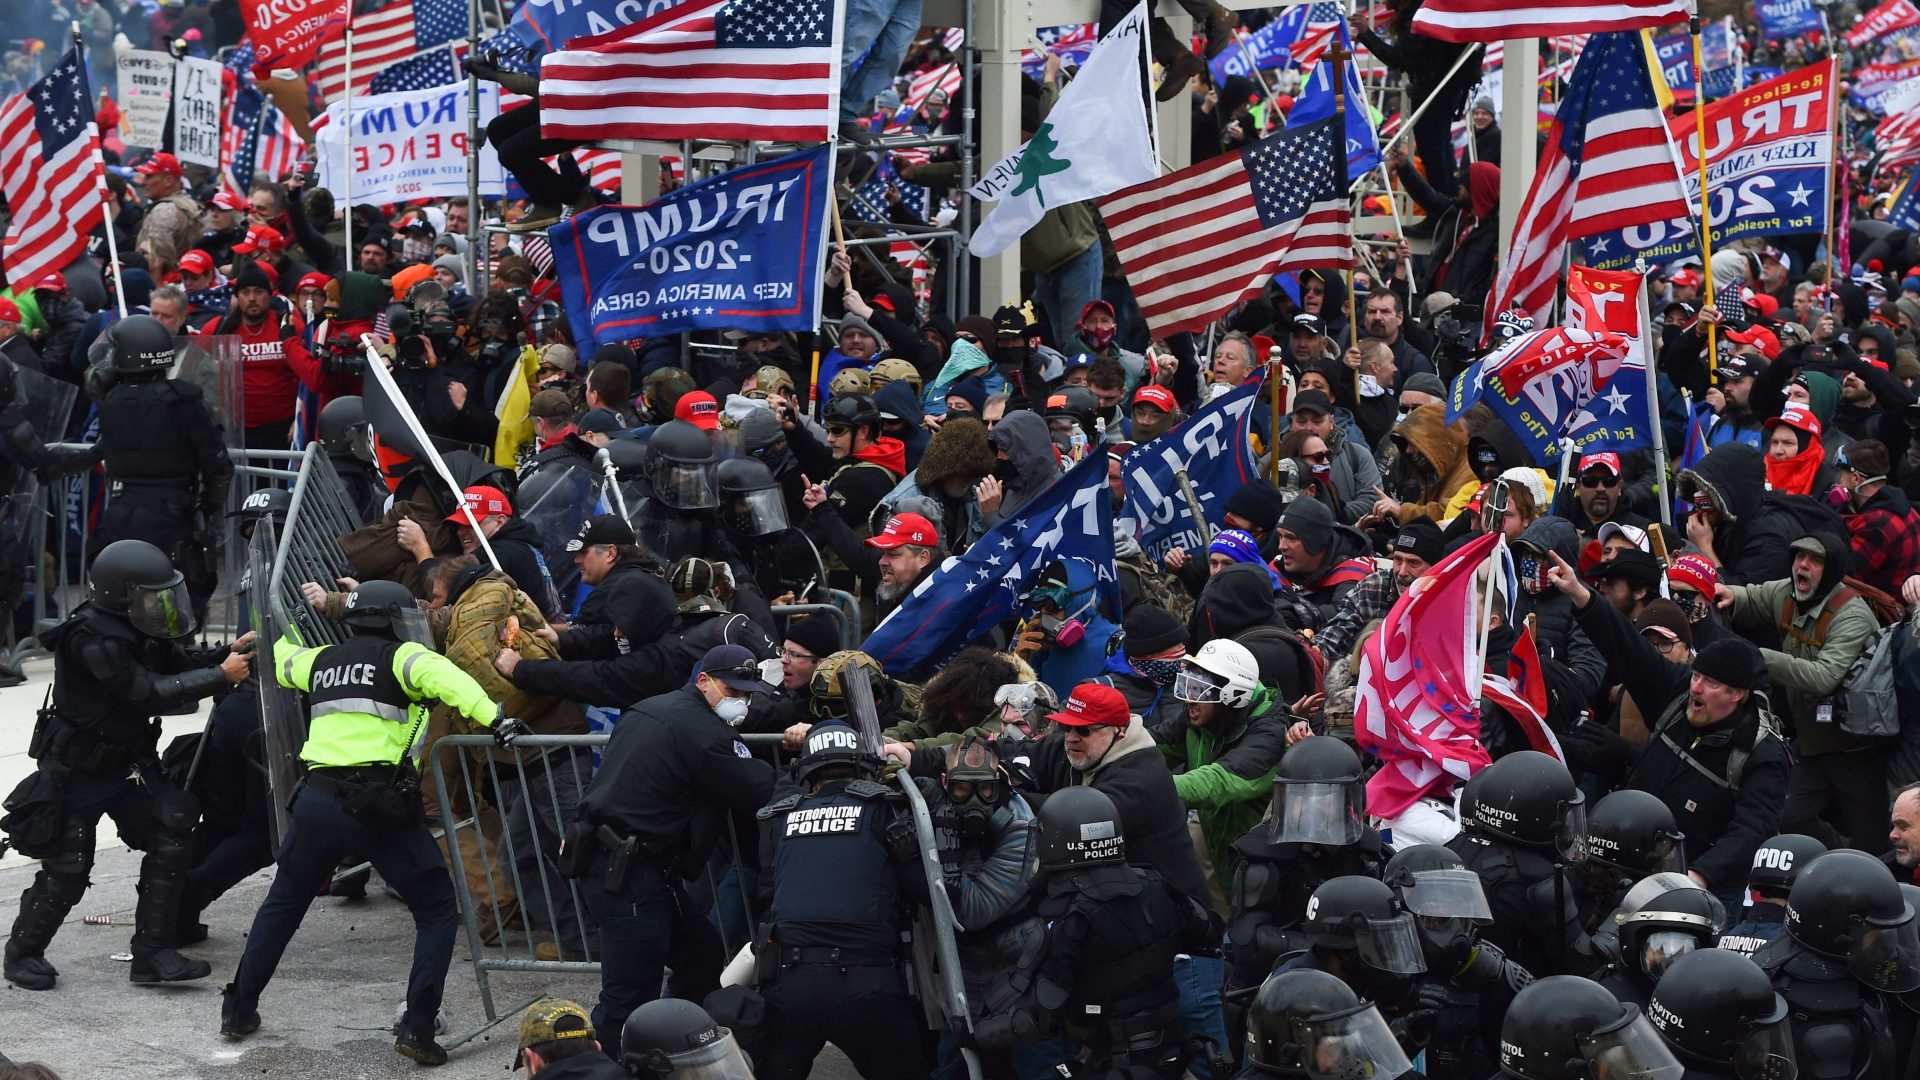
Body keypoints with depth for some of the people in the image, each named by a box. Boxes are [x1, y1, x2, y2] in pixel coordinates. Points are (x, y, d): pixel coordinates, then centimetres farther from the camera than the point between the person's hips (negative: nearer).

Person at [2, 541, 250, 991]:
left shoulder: (138, 630, -2)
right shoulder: (91, 641, -28)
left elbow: (178, 661, 10)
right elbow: (150, 693, -31)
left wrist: (228, 653, -9)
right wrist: (221, 675, -27)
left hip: (127, 763, 8)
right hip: (75, 774, -8)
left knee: (172, 835, -9)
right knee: (65, 873, -1)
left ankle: (151, 954, -2)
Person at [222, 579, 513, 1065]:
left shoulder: (321, 661, 20)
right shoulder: (400, 657, 3)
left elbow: (281, 660, 42)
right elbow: (441, 676, -19)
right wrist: (492, 716, -31)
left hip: (318, 799, 6)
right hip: (380, 805, -5)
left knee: (284, 903, 26)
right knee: (437, 912, 5)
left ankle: (239, 1008, 31)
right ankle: (417, 1027, -6)